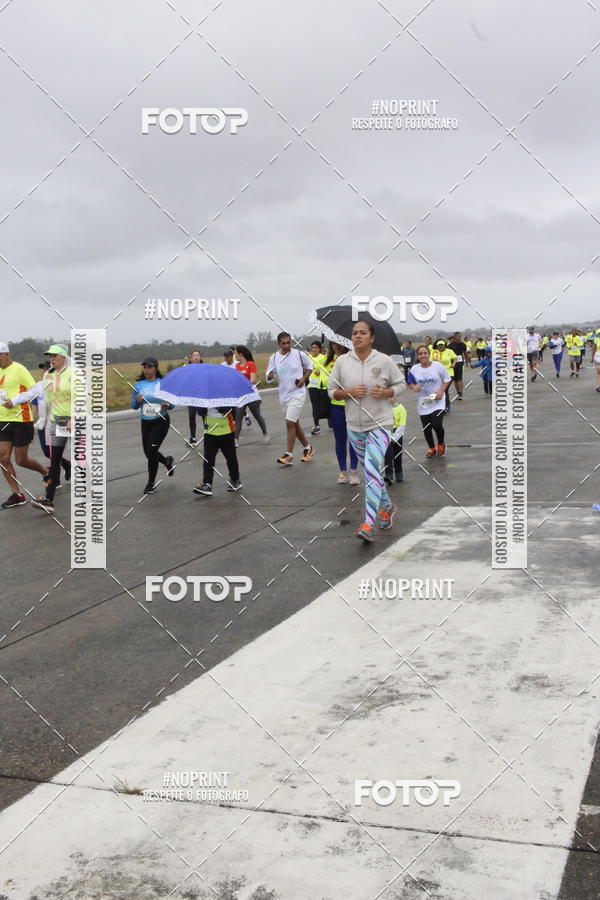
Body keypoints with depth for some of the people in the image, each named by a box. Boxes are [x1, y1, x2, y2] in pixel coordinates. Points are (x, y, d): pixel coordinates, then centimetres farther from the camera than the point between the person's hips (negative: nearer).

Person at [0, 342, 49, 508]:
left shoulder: (19, 369, -10)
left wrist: (15, 401, -22)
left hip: (21, 421, -7)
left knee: (21, 460, -1)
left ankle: (45, 471, 28)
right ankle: (16, 494, 5)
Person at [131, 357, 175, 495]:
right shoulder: (139, 385, 2)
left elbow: (172, 402, -3)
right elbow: (134, 406, 5)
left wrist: (167, 405, -25)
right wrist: (137, 400, -17)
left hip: (161, 421, -4)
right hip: (146, 422, 5)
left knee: (151, 450, -12)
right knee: (148, 452, 11)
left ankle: (151, 483, 4)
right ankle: (167, 461, 45)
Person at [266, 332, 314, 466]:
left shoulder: (299, 354, -8)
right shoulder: (274, 357, -1)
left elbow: (309, 366, 10)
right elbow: (268, 379, 0)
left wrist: (304, 378, -7)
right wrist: (270, 376, -24)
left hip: (297, 393, -5)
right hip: (283, 395, 5)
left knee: (290, 422, -13)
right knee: (295, 424, 15)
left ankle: (289, 455, -8)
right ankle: (307, 448, 33)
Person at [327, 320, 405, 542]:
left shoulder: (384, 361, -4)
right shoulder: (342, 361, 1)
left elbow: (400, 384, 7)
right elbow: (332, 390, 5)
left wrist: (385, 393, -13)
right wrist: (349, 392, -14)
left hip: (380, 424, -4)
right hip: (354, 425, 4)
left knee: (372, 469, -17)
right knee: (372, 470, 17)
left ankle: (368, 524, -21)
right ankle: (387, 507, 40)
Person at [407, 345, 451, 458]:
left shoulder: (438, 366, -8)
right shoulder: (414, 369, 0)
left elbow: (447, 380, 0)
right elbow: (410, 383, 11)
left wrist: (441, 391, -14)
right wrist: (414, 387, -12)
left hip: (437, 402, -3)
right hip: (423, 403, 3)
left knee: (437, 425, -16)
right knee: (426, 428, 8)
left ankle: (441, 444, 14)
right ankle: (432, 448, 30)